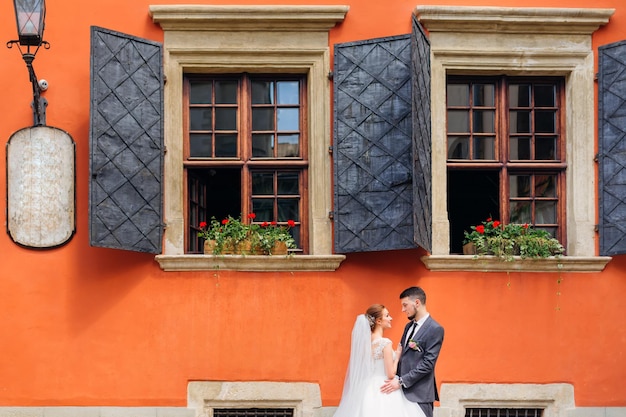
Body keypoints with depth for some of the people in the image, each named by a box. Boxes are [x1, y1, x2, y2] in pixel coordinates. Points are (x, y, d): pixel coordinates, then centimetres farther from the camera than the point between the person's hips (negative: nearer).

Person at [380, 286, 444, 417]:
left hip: (419, 393, -7)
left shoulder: (435, 329, -10)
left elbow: (428, 363, -15)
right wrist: (396, 378, 3)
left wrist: (401, 381, -17)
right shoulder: (409, 326, 15)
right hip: (403, 391, 7)